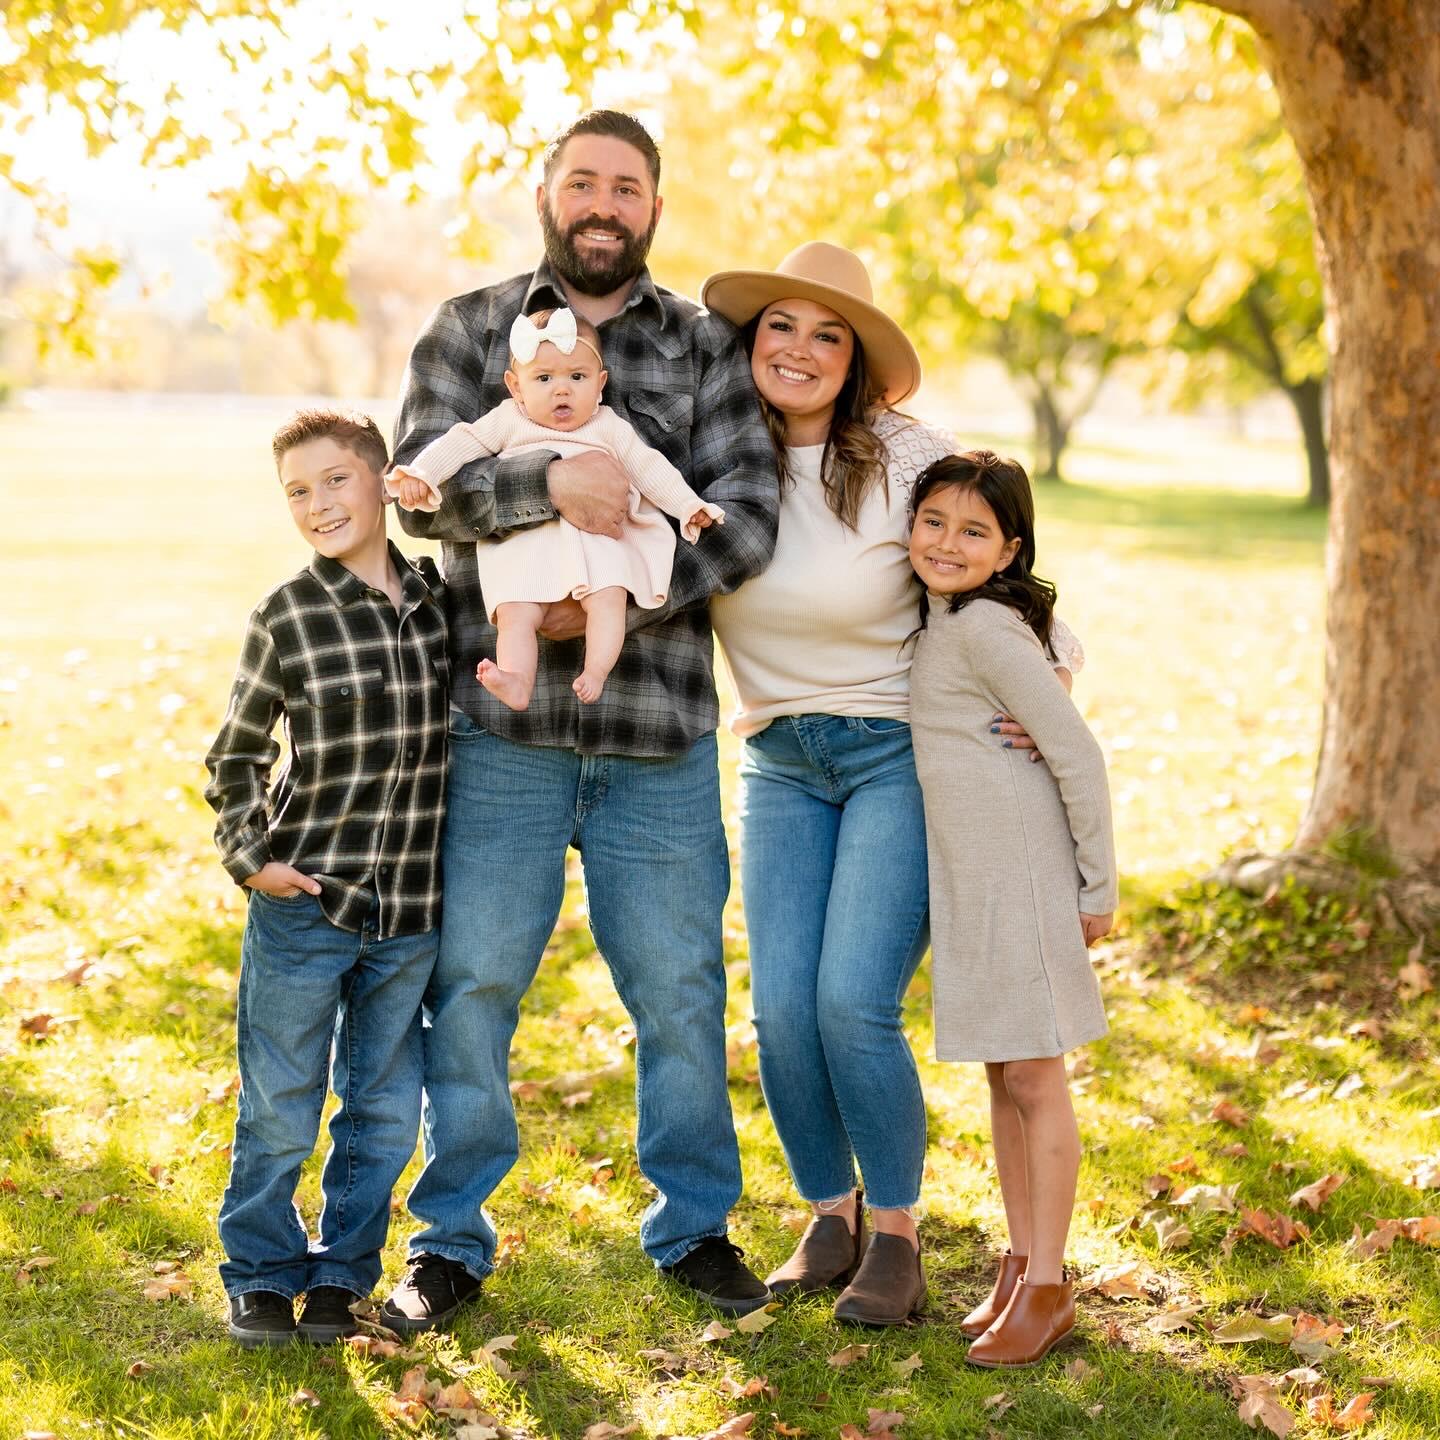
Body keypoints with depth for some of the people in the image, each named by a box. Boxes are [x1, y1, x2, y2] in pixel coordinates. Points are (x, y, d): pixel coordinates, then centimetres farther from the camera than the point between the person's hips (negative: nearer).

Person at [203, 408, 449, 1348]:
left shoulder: (439, 597, 3)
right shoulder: (287, 617, -7)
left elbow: (465, 725, 20)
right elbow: (236, 757, 2)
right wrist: (251, 857, -7)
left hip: (410, 915, 3)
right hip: (302, 903, -3)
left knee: (386, 1113, 11)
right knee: (279, 1111, 6)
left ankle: (341, 1274, 27)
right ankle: (262, 1277, 24)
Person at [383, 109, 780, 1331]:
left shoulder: (707, 347, 8)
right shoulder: (470, 329, 7)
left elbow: (747, 512, -4)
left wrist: (627, 600, -17)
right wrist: (550, 481, -23)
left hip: (660, 727, 1)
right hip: (497, 720, 0)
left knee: (679, 985, 8)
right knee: (470, 981, 5)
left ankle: (694, 1226, 25)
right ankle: (452, 1240, 19)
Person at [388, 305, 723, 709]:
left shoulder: (610, 428, 17)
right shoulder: (508, 421, 15)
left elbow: (650, 469, 18)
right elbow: (461, 443, 8)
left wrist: (689, 506, 9)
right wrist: (420, 474, -7)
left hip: (597, 539, 0)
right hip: (525, 543, 0)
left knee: (608, 598, -27)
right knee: (516, 614, -21)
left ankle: (596, 672, -34)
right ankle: (516, 685, -33)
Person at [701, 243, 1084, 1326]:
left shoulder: (910, 460, -11)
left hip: (901, 751, -3)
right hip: (778, 760, 4)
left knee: (853, 1003, -12)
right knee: (782, 1008, -4)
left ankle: (896, 1237, 8)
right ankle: (829, 1218, 19)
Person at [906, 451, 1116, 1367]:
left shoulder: (985, 626, -16)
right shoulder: (940, 621, 10)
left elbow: (1078, 755, -17)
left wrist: (1098, 886, -11)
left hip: (1024, 871, -9)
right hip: (970, 877, 9)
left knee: (1036, 1078, -2)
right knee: (1002, 1076, 14)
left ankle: (1048, 1287, 5)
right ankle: (1022, 1264, 23)